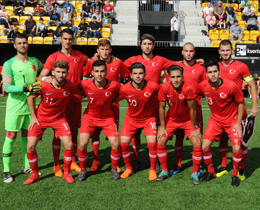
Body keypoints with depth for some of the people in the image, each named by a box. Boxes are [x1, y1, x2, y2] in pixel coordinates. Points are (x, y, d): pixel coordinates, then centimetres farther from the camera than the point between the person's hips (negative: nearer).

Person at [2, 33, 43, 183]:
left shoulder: (35, 61, 8)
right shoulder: (9, 64, -7)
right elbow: (7, 87, -15)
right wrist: (26, 88, -25)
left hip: (30, 105, 5)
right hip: (15, 106, -4)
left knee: (27, 136, 13)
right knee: (11, 137, -2)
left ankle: (27, 166, 24)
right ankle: (6, 171, 7)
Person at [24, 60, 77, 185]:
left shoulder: (71, 87, -18)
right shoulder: (43, 86, -22)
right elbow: (31, 97, -4)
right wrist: (33, 116, -4)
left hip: (58, 119, 1)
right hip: (40, 118, 0)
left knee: (69, 145, -11)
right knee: (30, 146, -7)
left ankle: (66, 173, 12)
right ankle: (35, 174, 16)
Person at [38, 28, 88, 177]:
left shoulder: (79, 56, 10)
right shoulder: (53, 57, 0)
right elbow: (40, 77, -6)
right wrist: (45, 78, -28)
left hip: (76, 99, 3)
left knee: (74, 131, 9)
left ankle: (73, 162, 22)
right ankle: (57, 166, 8)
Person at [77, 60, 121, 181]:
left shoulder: (114, 85, -20)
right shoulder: (85, 85, -19)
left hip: (107, 117, 0)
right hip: (90, 116, 0)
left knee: (115, 144, -10)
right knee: (83, 144, -14)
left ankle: (114, 168, 17)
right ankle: (83, 170, 11)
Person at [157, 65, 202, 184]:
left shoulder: (188, 89, -28)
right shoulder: (164, 88, -21)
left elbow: (192, 110, -19)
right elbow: (162, 108, -10)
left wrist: (193, 129, -12)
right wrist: (162, 127, -7)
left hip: (188, 120, -2)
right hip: (171, 119, 2)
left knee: (197, 144, -14)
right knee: (160, 141, -8)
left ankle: (195, 174, 5)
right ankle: (164, 171, 10)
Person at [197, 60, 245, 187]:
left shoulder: (231, 86, -23)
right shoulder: (203, 86, -16)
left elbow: (241, 103, -9)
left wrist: (238, 123, -10)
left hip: (232, 119, -2)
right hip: (215, 119, 3)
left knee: (237, 149, -14)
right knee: (205, 146, -9)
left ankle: (235, 175, 13)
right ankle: (210, 172, 16)